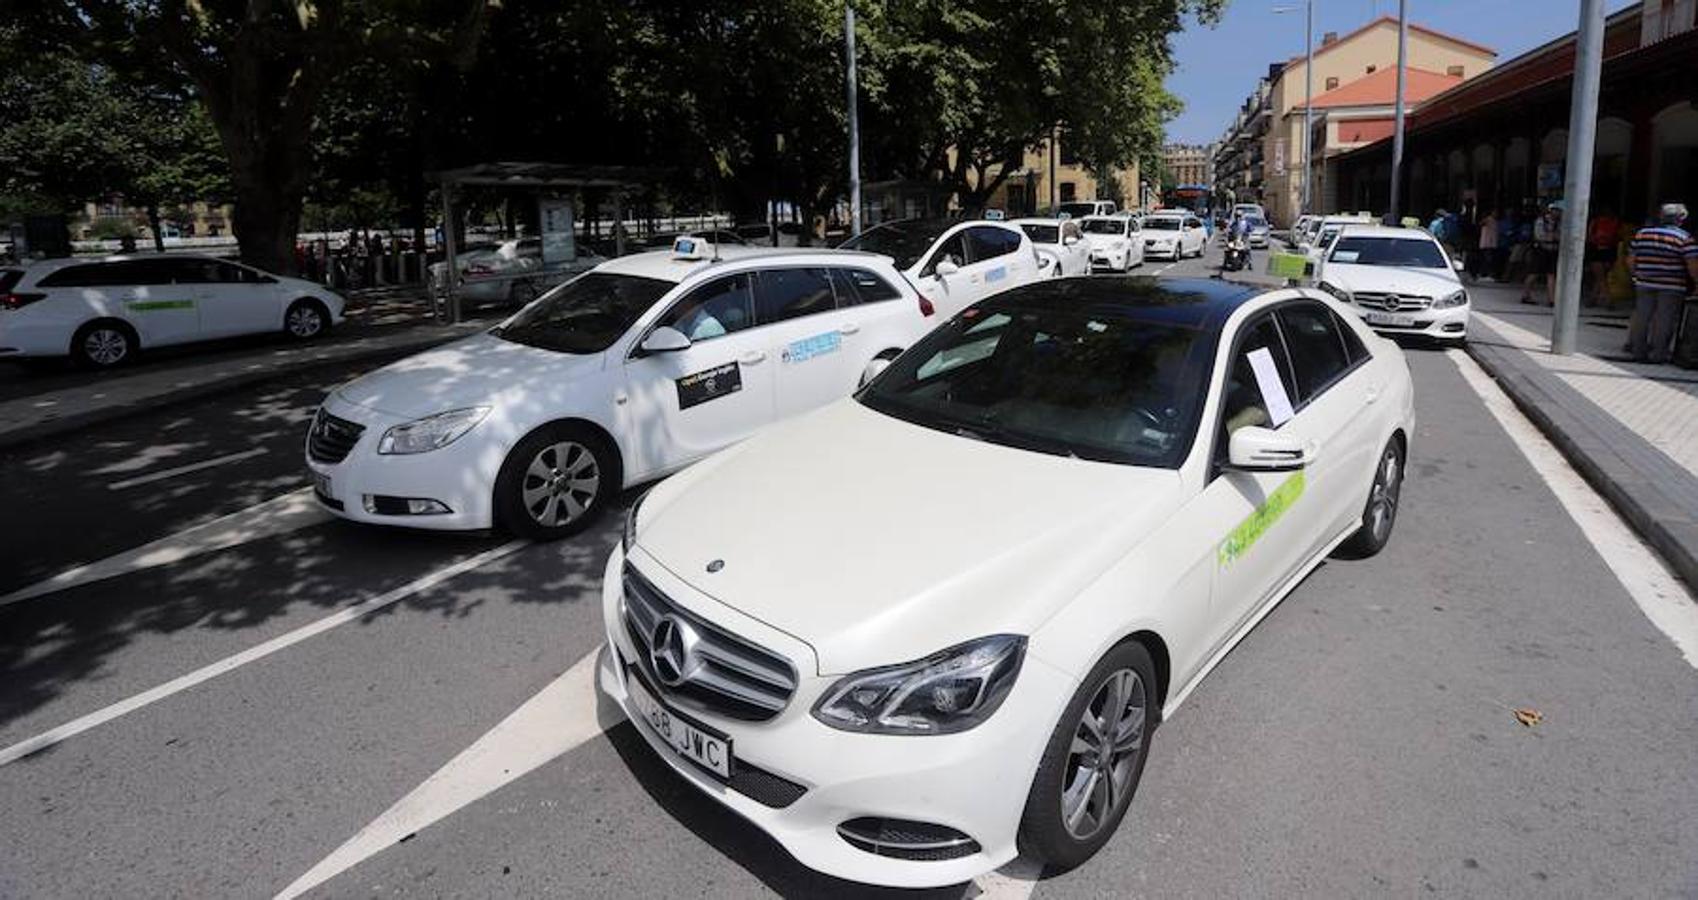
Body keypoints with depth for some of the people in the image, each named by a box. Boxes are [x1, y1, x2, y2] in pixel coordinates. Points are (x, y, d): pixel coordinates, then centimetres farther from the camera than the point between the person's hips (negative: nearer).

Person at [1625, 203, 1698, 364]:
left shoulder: (1642, 233, 6)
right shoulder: (1684, 238, -8)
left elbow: (1630, 260, 11)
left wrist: (1637, 275, 24)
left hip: (1644, 285, 4)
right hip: (1671, 287, -4)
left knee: (1641, 318, 9)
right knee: (1664, 321, 2)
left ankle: (1638, 352, 14)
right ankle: (1657, 355, 5)